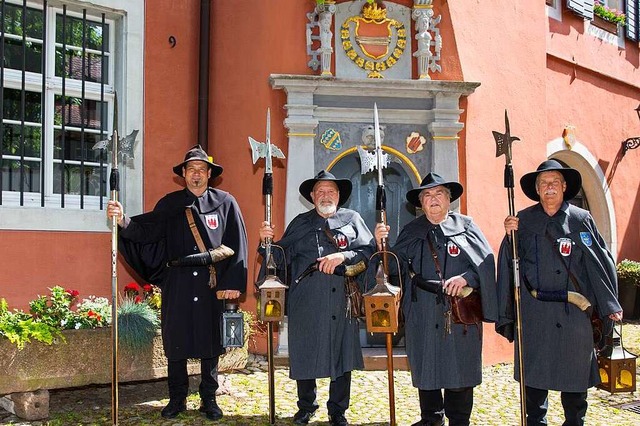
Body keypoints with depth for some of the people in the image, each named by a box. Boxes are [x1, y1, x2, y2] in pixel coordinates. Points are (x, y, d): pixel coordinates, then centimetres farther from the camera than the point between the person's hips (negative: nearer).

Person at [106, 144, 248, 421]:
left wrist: (231, 282, -8)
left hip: (212, 286, -1)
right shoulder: (170, 204, 7)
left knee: (210, 343, 7)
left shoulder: (225, 203, 3)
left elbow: (237, 245, -1)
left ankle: (209, 400, 21)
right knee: (176, 342, 6)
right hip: (177, 286, 1)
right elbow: (147, 229, -6)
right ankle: (177, 399, 20)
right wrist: (124, 220, -25)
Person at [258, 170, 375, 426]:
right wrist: (268, 242, -10)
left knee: (341, 354, 5)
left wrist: (343, 256, -15)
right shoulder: (300, 223, 13)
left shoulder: (352, 219, 9)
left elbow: (368, 250, -2)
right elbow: (283, 256, 7)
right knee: (304, 354, 7)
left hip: (342, 301, -1)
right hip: (305, 303, 1)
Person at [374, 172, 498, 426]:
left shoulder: (465, 226, 5)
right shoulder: (411, 232, 12)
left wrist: (466, 278, -19)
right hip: (422, 316, 2)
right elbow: (395, 267, 5)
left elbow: (485, 261, -3)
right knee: (425, 368, 9)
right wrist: (382, 245, -10)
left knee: (459, 367, 3)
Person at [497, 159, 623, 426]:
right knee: (533, 373, 8)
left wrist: (610, 304, 0)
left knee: (575, 373, 7)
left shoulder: (581, 219, 3)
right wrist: (511, 236, -14)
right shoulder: (523, 220, 4)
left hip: (574, 311, 0)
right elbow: (511, 262, 4)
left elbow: (600, 262, 3)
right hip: (534, 312, 1)